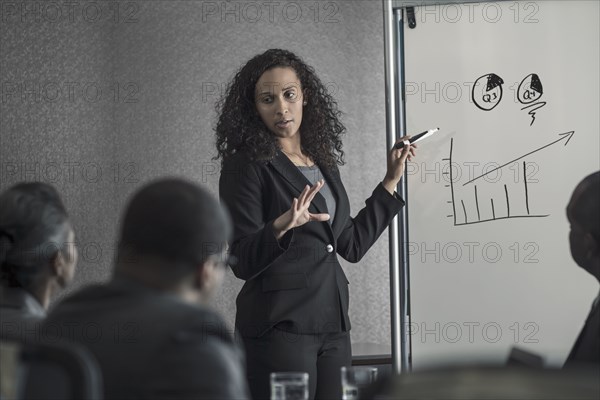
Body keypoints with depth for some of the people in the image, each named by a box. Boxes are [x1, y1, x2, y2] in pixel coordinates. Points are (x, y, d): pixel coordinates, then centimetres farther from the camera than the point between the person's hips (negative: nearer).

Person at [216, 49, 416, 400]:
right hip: (280, 325, -6)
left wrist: (391, 183, 20)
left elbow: (352, 245, 18)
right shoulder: (246, 166, -6)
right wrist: (281, 227, -30)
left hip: (332, 324, 6)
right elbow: (242, 263, -12)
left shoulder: (323, 161, 13)